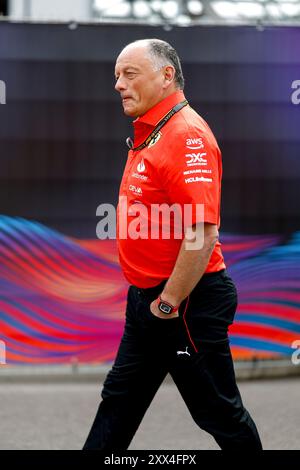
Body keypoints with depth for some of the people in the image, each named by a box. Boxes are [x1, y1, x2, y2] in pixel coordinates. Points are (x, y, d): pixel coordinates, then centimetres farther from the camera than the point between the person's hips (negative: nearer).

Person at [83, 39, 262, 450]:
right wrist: (148, 297, 19)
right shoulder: (148, 134, 11)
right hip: (149, 298, 10)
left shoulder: (186, 135, -20)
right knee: (119, 401, 16)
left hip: (188, 303, -10)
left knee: (218, 412, 3)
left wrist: (169, 304, -21)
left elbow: (203, 234, -28)